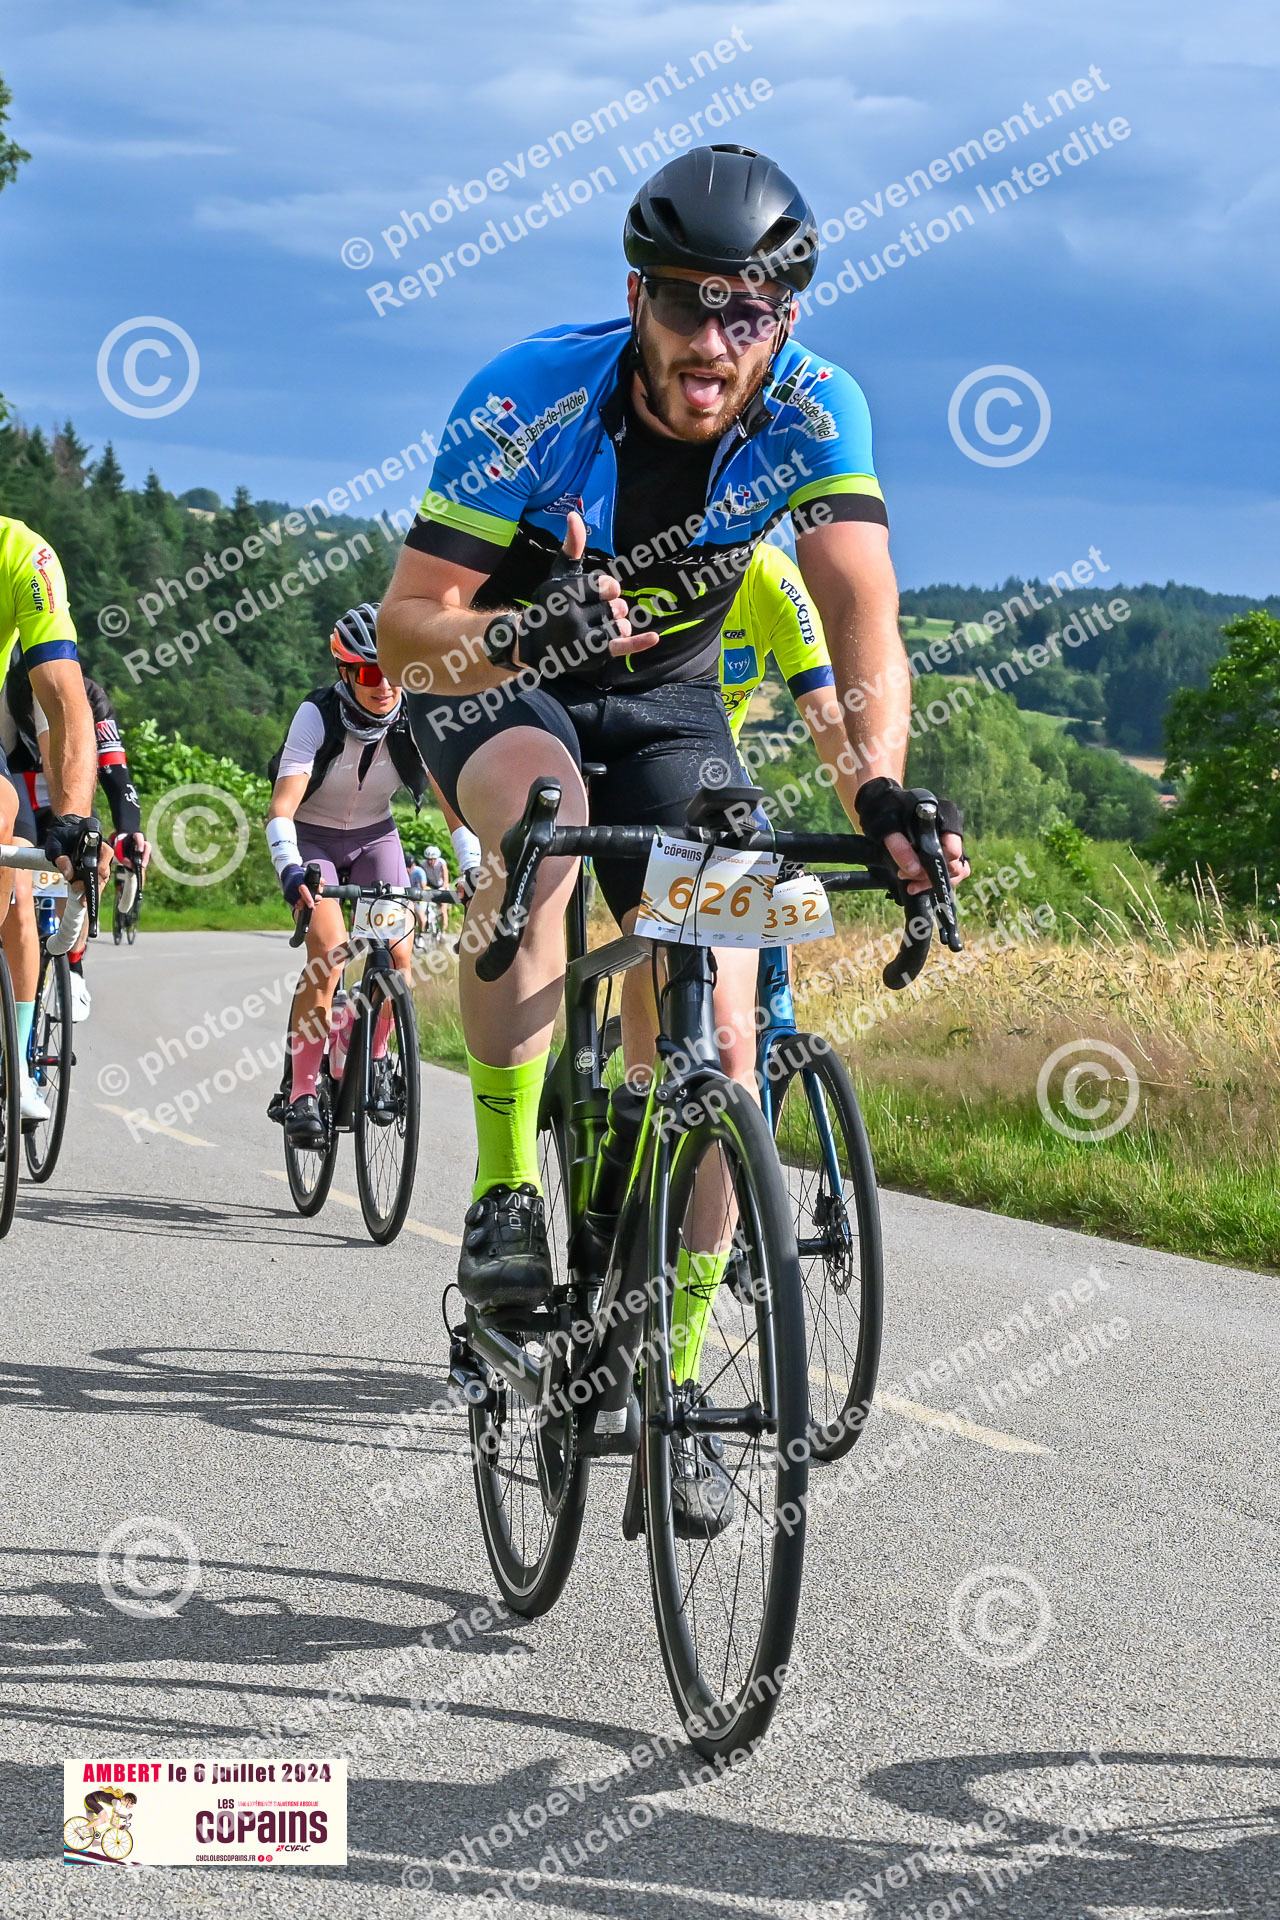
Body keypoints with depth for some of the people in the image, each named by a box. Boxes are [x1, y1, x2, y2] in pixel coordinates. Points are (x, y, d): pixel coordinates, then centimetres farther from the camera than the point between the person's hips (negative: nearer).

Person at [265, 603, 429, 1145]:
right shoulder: (317, 715, -26)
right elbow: (282, 805, -34)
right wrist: (290, 870, -51)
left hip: (374, 836, 3)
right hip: (312, 838, -3)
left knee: (399, 953, -16)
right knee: (329, 951, -25)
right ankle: (300, 1093, -18)